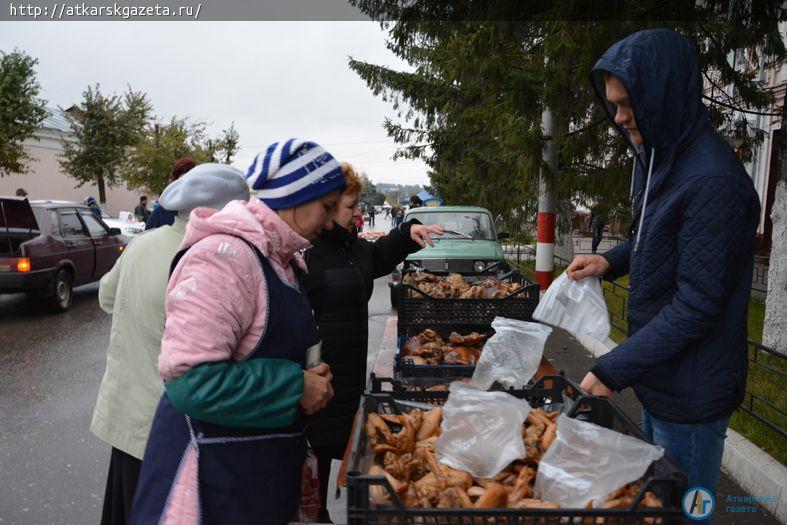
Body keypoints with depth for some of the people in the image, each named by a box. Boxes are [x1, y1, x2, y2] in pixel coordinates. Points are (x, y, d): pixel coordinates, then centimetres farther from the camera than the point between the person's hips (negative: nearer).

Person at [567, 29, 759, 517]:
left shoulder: (713, 180, -25)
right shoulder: (662, 158, 5)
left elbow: (697, 305, -25)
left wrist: (613, 370, -21)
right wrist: (611, 260, 2)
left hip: (692, 392, -8)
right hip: (658, 378, 9)